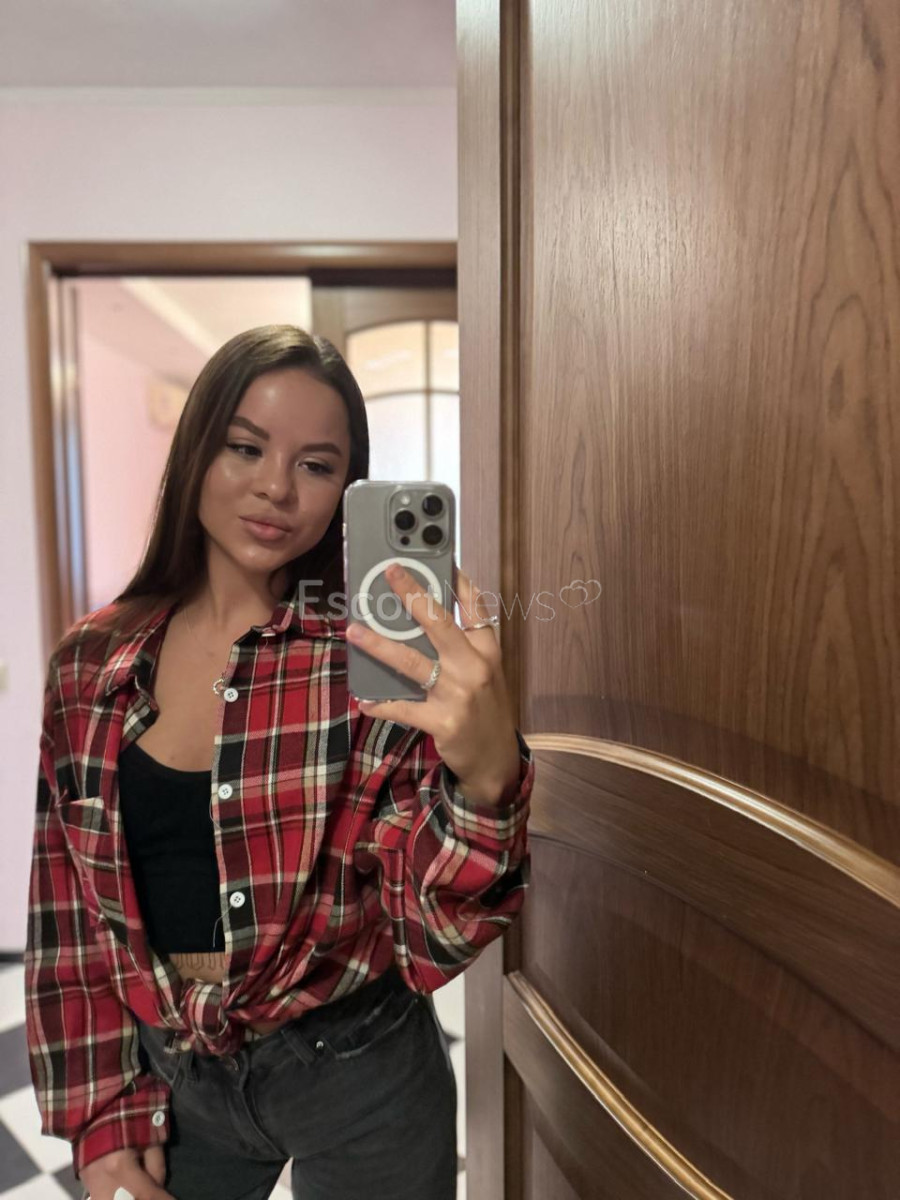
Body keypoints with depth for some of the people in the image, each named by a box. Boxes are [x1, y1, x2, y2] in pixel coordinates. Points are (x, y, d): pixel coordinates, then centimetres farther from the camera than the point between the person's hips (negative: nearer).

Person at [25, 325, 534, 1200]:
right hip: (168, 1080, 3)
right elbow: (68, 910, 2)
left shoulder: (375, 659, -17)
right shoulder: (92, 664, -7)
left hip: (358, 1079, -2)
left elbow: (432, 940, -20)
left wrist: (486, 775, -38)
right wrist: (104, 1122, 2)